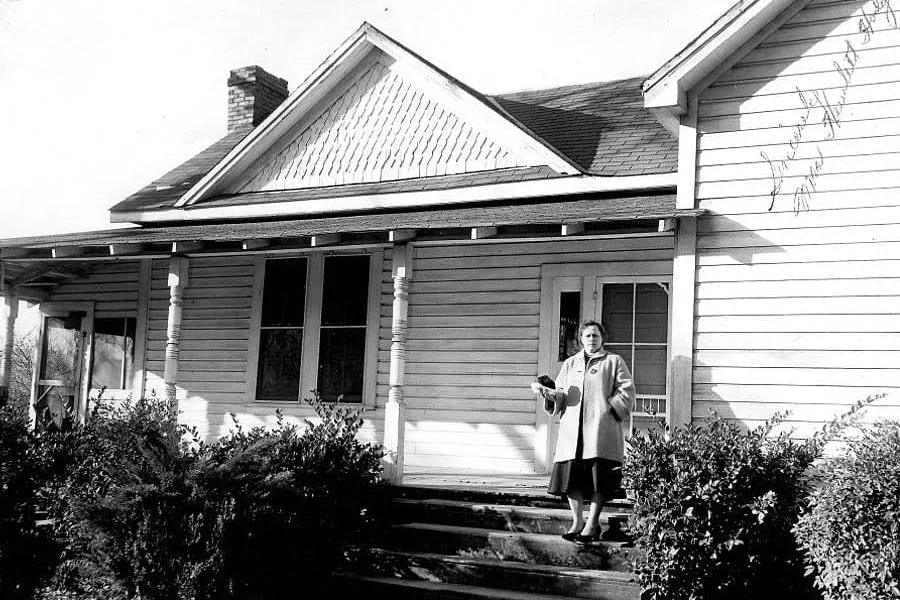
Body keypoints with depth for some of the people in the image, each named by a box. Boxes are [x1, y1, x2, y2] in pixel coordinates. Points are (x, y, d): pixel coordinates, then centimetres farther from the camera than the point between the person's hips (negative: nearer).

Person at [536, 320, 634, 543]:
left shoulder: (614, 362, 9)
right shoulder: (570, 364, 21)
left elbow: (626, 391, 2)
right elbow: (562, 393, 18)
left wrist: (609, 410, -10)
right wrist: (553, 395, -4)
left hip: (601, 430, -3)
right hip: (572, 428, 3)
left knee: (598, 474, -6)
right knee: (570, 474, -1)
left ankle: (592, 524, 2)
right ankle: (577, 522, 9)